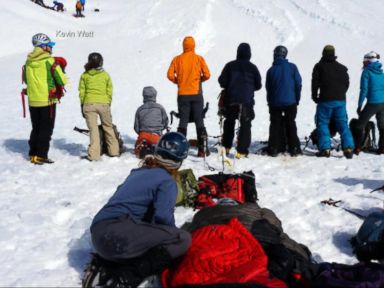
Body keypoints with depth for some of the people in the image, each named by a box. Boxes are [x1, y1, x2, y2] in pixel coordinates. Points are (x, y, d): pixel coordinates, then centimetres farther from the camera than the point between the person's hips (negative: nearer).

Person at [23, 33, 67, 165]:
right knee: (46, 129, 3)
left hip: (32, 101, 6)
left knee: (36, 128, 18)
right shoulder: (49, 60, -13)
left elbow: (26, 80, 15)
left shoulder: (28, 61, 5)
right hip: (47, 100, -6)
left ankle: (33, 154, 22)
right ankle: (41, 155, 1)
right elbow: (62, 81, -12)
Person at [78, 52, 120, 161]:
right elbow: (109, 92, 6)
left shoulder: (85, 75, 4)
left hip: (89, 104, -1)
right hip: (103, 104, 1)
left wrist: (82, 105, 11)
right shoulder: (105, 75, 5)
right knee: (108, 127, 16)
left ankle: (93, 154, -6)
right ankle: (113, 151, 23)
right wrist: (109, 104, 16)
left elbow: (81, 92, 4)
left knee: (93, 129, 0)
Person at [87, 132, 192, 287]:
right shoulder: (167, 181, 2)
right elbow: (163, 216, -13)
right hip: (118, 234, -8)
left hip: (98, 233, 8)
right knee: (183, 239, -7)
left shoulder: (138, 172, 25)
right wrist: (172, 233, 9)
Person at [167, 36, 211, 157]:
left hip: (183, 94, 1)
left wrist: (177, 81, 12)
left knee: (183, 121, 7)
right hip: (196, 93, -1)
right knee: (199, 121, 4)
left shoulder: (177, 59, 1)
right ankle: (201, 150, 2)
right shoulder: (199, 59, -1)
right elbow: (207, 75, -6)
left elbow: (170, 75, -6)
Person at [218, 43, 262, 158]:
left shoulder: (230, 65, -2)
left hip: (231, 99, 2)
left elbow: (222, 82, -4)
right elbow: (258, 85, 4)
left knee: (229, 123, 19)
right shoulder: (252, 67, -2)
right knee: (245, 125, 3)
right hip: (247, 100, -2)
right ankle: (242, 151, -4)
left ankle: (226, 147, 24)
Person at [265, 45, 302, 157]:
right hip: (290, 102, 0)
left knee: (275, 125, 8)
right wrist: (297, 100, 7)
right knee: (291, 124, 9)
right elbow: (298, 84, -3)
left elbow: (268, 88, 5)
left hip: (275, 103, 0)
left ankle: (273, 149, 3)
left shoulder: (271, 70, -1)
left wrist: (270, 101, 17)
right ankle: (294, 148, 6)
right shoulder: (292, 67, -5)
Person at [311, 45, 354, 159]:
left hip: (326, 101, -4)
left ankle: (325, 149, -4)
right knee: (343, 124, 6)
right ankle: (348, 148, -3)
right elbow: (347, 83, 12)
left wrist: (315, 97, 7)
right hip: (341, 100, 4)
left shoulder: (319, 66, 0)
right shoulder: (342, 67, 12)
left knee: (322, 124, 4)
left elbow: (315, 83, -3)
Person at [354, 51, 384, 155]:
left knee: (360, 125, 6)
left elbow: (364, 90, -11)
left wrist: (359, 105, -6)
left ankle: (357, 148, 1)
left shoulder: (367, 72, -7)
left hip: (372, 103, -5)